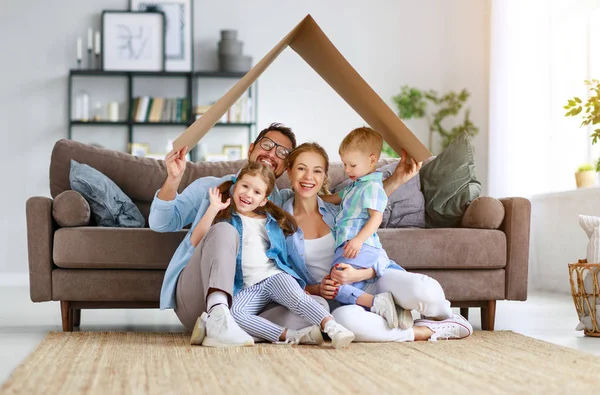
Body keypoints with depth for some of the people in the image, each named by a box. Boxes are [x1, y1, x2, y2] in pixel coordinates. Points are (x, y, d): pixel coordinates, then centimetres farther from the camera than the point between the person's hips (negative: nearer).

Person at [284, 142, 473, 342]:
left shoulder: (338, 209, 9)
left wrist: (358, 275, -20)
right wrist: (317, 290, -13)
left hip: (373, 279, 2)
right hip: (338, 299, -2)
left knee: (424, 290, -32)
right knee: (344, 318, -42)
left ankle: (446, 318, 4)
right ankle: (429, 331, -24)